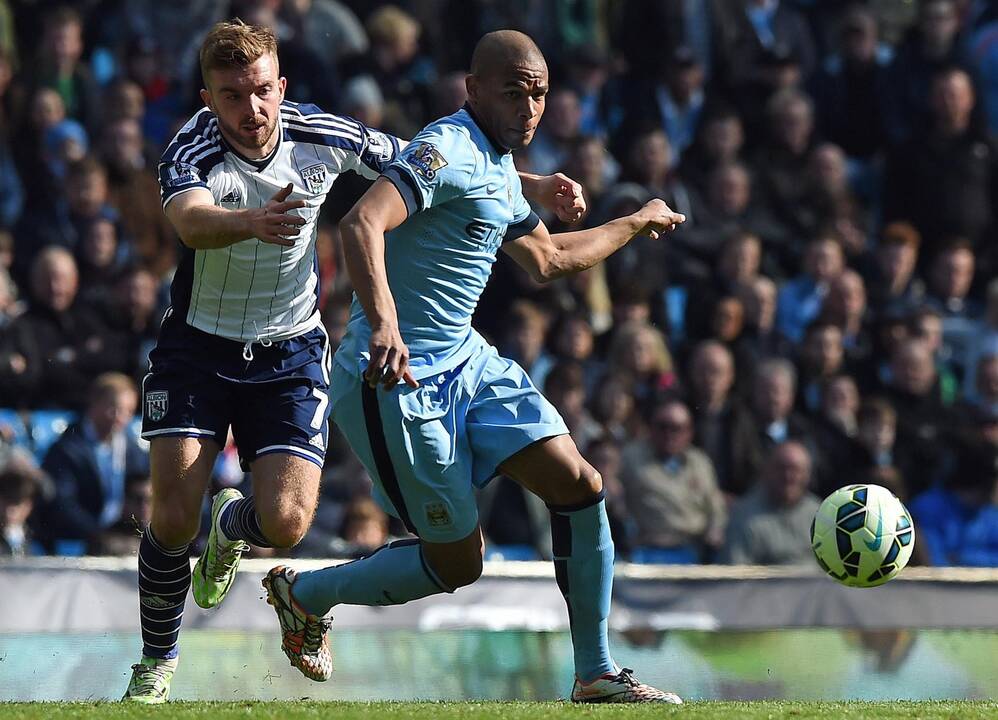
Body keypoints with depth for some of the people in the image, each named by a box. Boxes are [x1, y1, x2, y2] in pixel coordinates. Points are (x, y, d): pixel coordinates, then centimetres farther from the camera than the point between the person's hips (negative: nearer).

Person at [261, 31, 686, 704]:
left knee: (579, 483, -2)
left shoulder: (500, 169, 15)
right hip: (397, 377, -9)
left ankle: (597, 674, 9)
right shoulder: (450, 150, -17)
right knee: (457, 563, -2)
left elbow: (547, 260, 33)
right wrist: (383, 324, -48)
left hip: (469, 362, 9)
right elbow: (362, 224, -34)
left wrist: (636, 223, 41)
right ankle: (305, 594, 21)